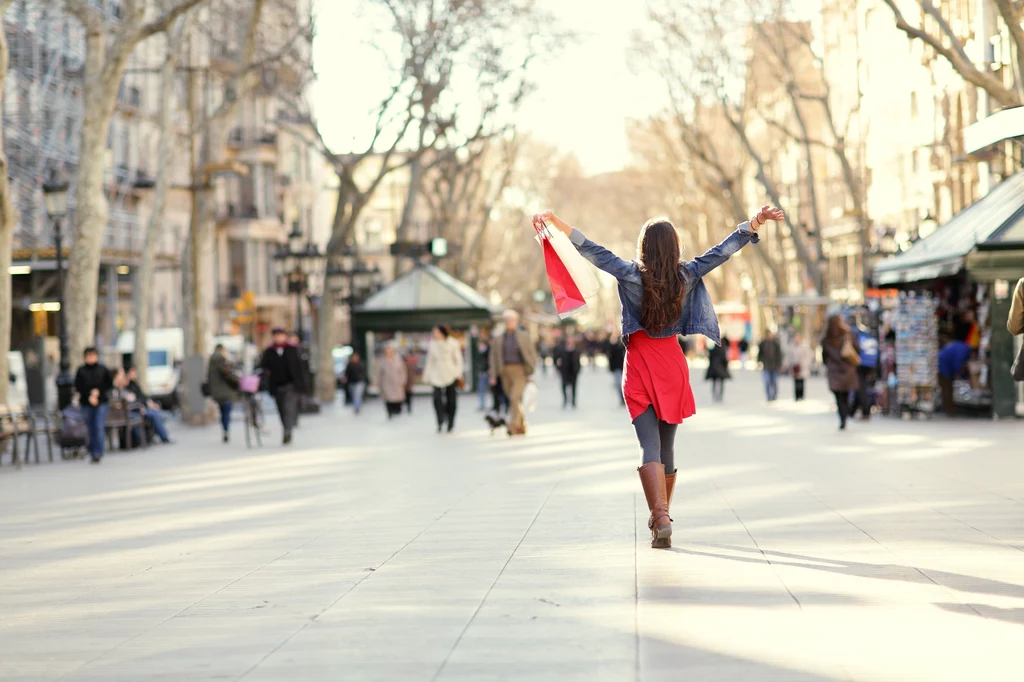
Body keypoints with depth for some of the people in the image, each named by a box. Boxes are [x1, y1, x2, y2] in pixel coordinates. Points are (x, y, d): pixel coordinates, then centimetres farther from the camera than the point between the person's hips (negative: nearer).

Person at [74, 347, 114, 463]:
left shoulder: (103, 369, 6)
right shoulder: (81, 371, 6)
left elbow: (110, 384, 7)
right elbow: (78, 387, 2)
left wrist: (98, 392, -7)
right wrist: (89, 396, -12)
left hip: (102, 402, -1)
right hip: (86, 403, 1)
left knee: (99, 427, -13)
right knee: (90, 428, 3)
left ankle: (98, 453, -17)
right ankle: (92, 453, 11)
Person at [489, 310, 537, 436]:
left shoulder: (523, 335, 2)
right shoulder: (499, 338, 9)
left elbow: (532, 353, 4)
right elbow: (494, 356, 12)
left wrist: (530, 372, -2)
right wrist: (494, 375, 6)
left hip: (519, 371, -4)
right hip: (505, 372, 4)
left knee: (515, 398, -17)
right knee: (512, 400, 7)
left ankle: (513, 425, -18)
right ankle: (522, 426, 19)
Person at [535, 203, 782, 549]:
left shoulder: (632, 275, -11)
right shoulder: (686, 275, -3)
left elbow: (595, 252, -14)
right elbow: (723, 250, 1)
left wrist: (558, 224, -15)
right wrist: (755, 223, 6)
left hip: (640, 367, -3)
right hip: (673, 364, 3)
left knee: (650, 445, -7)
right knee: (667, 444, 15)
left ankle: (661, 519, -24)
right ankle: (662, 516, 25)